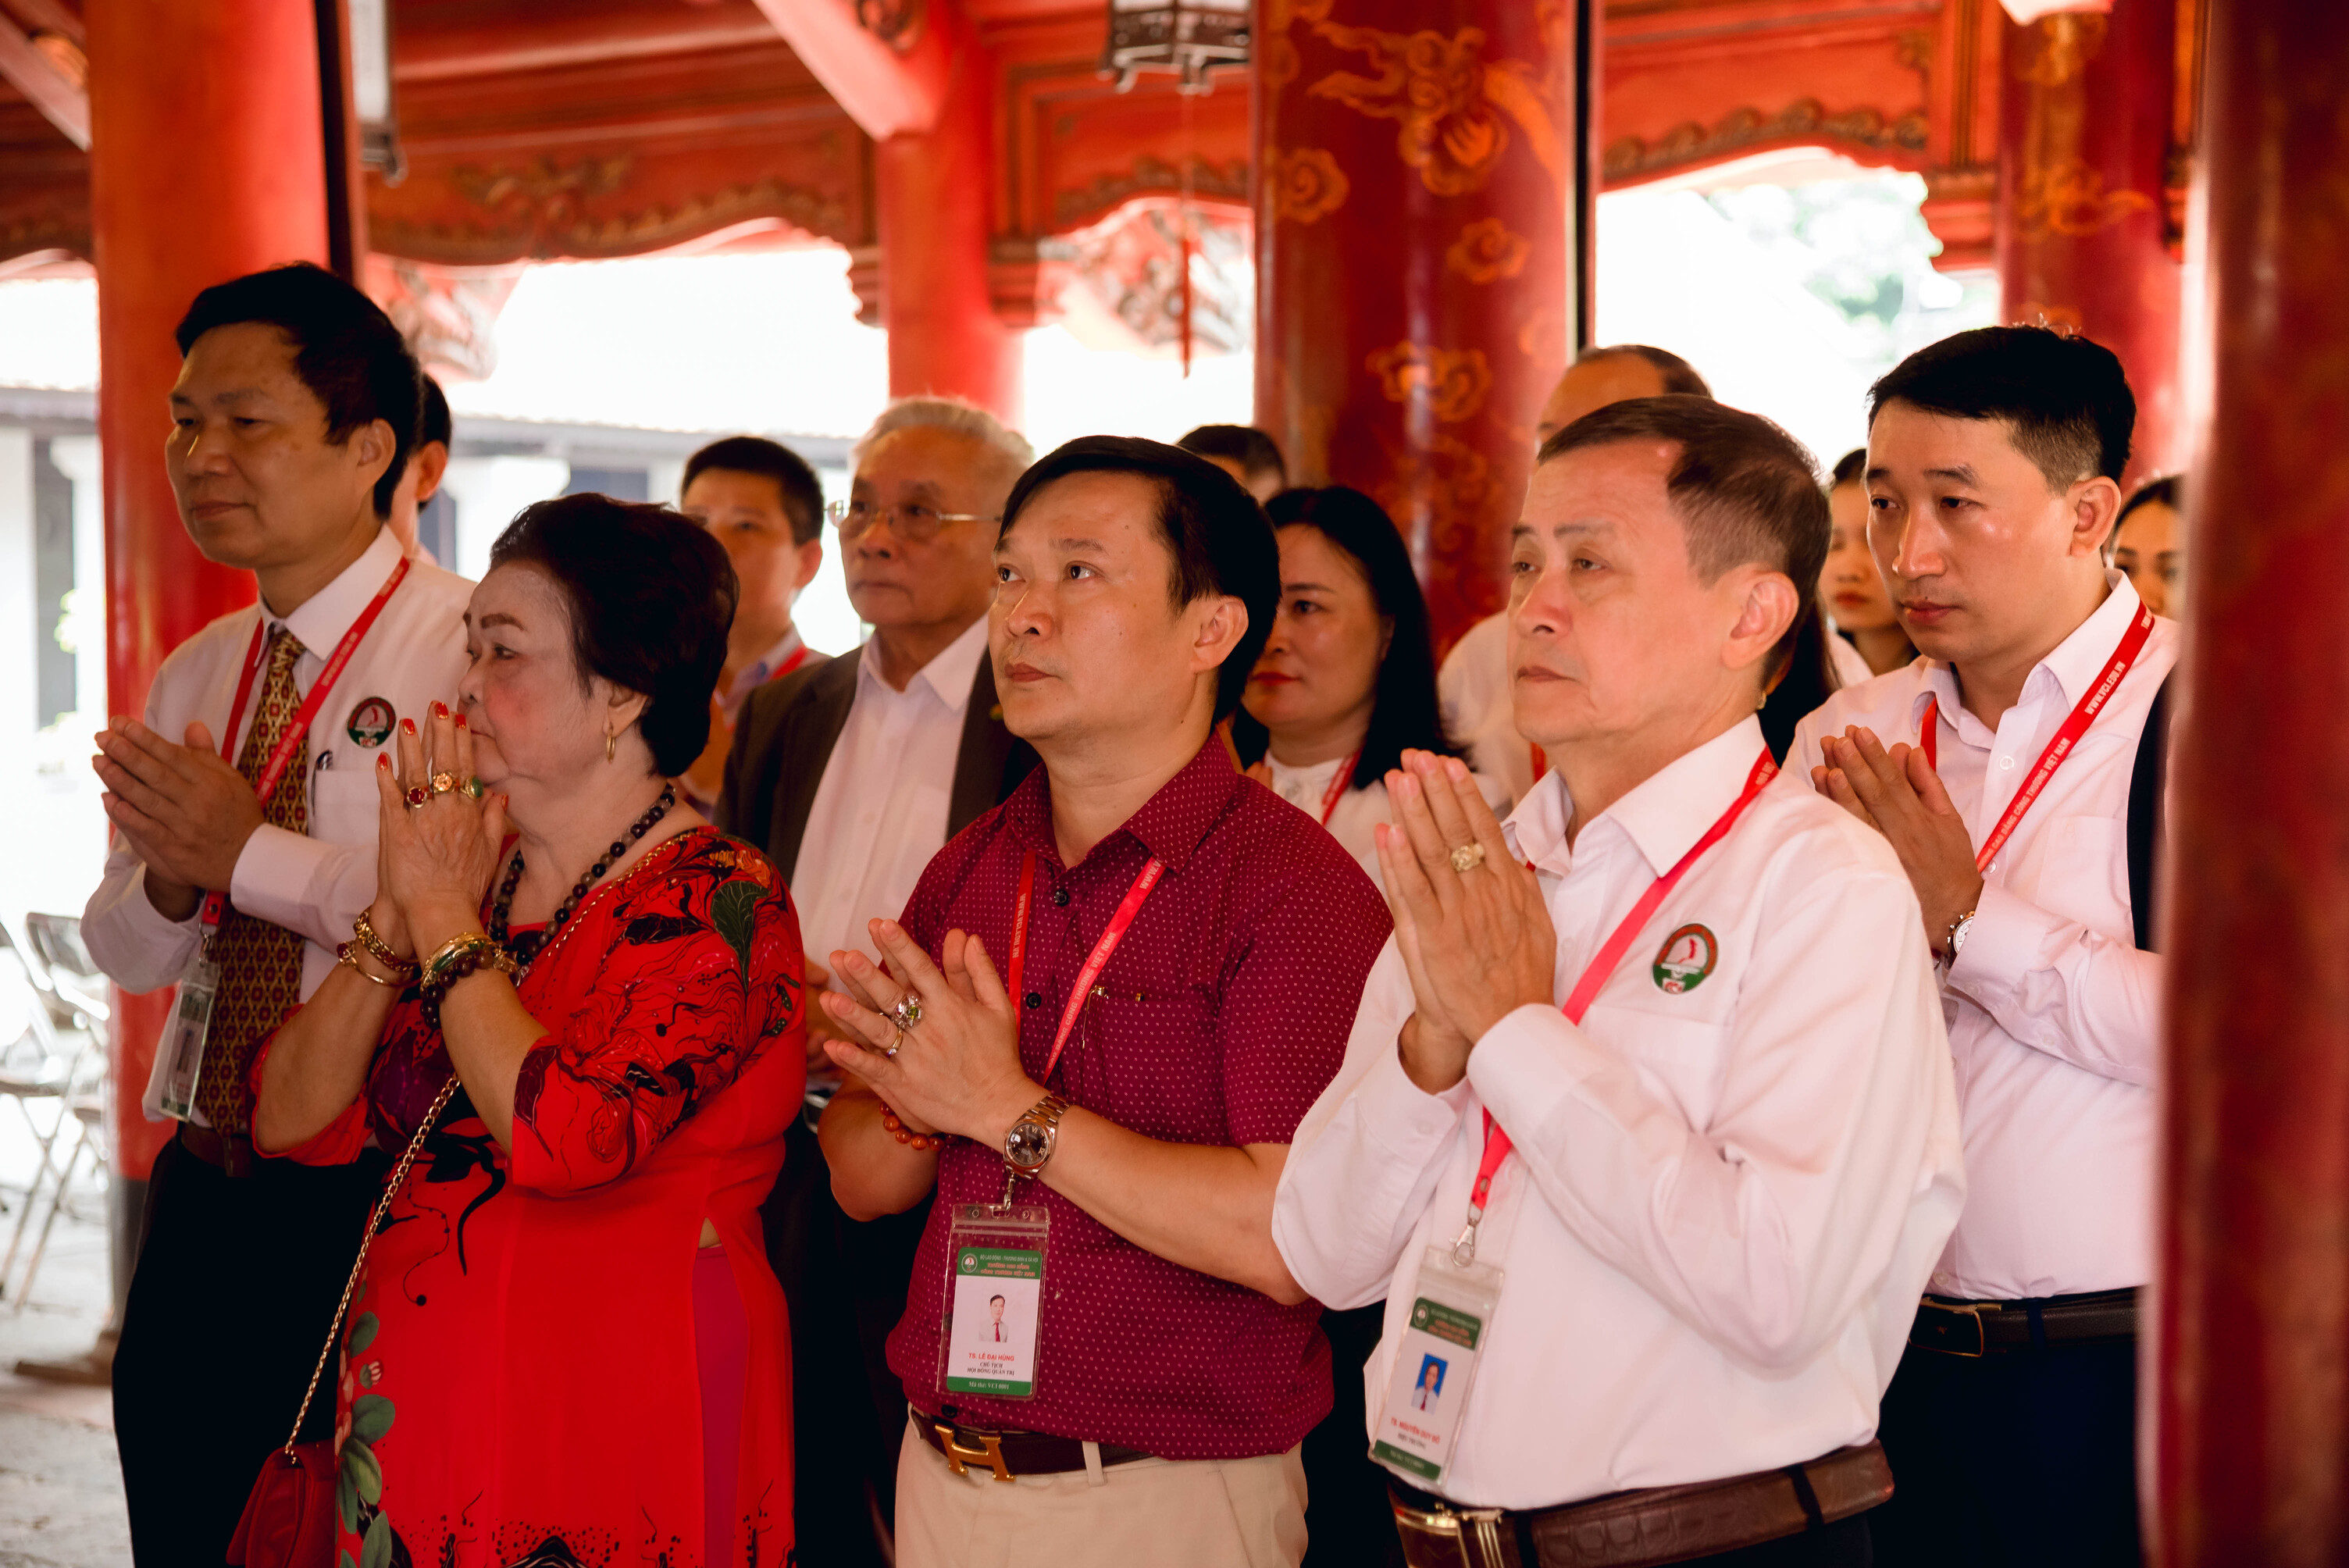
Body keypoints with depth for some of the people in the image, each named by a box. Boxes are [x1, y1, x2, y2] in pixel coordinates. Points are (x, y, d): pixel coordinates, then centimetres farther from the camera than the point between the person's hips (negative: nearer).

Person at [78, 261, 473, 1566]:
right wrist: (170, 876, -9)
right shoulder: (194, 678, 12)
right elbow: (123, 952, 14)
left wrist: (254, 855, -20)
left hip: (384, 1207, -7)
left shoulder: (469, 649, -12)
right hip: (206, 1199, 7)